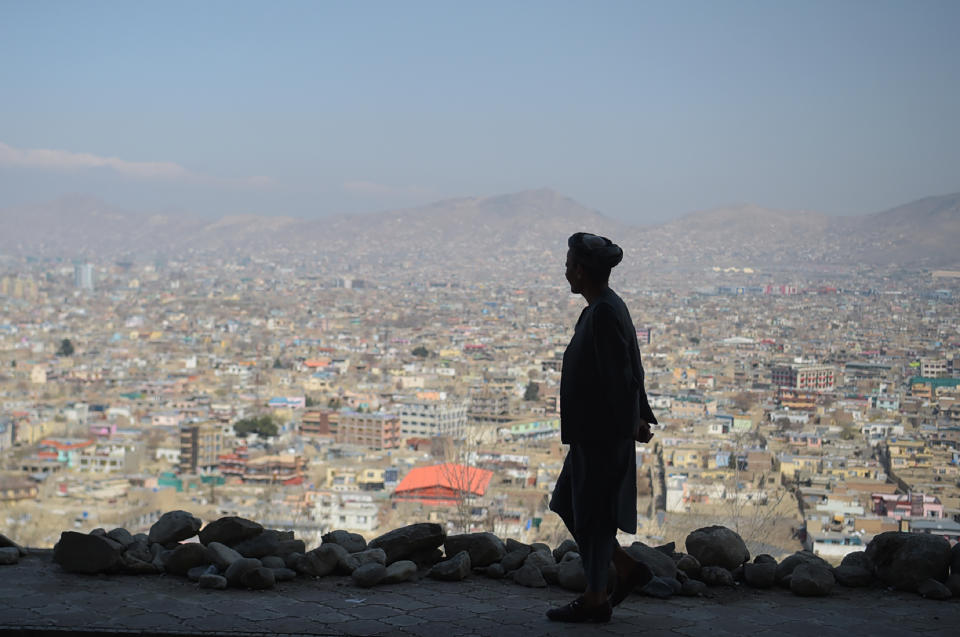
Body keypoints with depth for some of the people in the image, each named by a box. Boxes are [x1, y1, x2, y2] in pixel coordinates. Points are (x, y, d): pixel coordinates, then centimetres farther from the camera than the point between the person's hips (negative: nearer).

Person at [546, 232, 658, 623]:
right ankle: (628, 569, 23)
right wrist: (642, 416, 16)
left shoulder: (603, 314, -20)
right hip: (593, 431, 10)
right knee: (567, 504, 17)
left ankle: (595, 600, 14)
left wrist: (631, 424, -14)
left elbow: (620, 373, -21)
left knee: (591, 513, 2)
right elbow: (631, 370, 15)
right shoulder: (608, 307, 11)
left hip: (602, 434, -10)